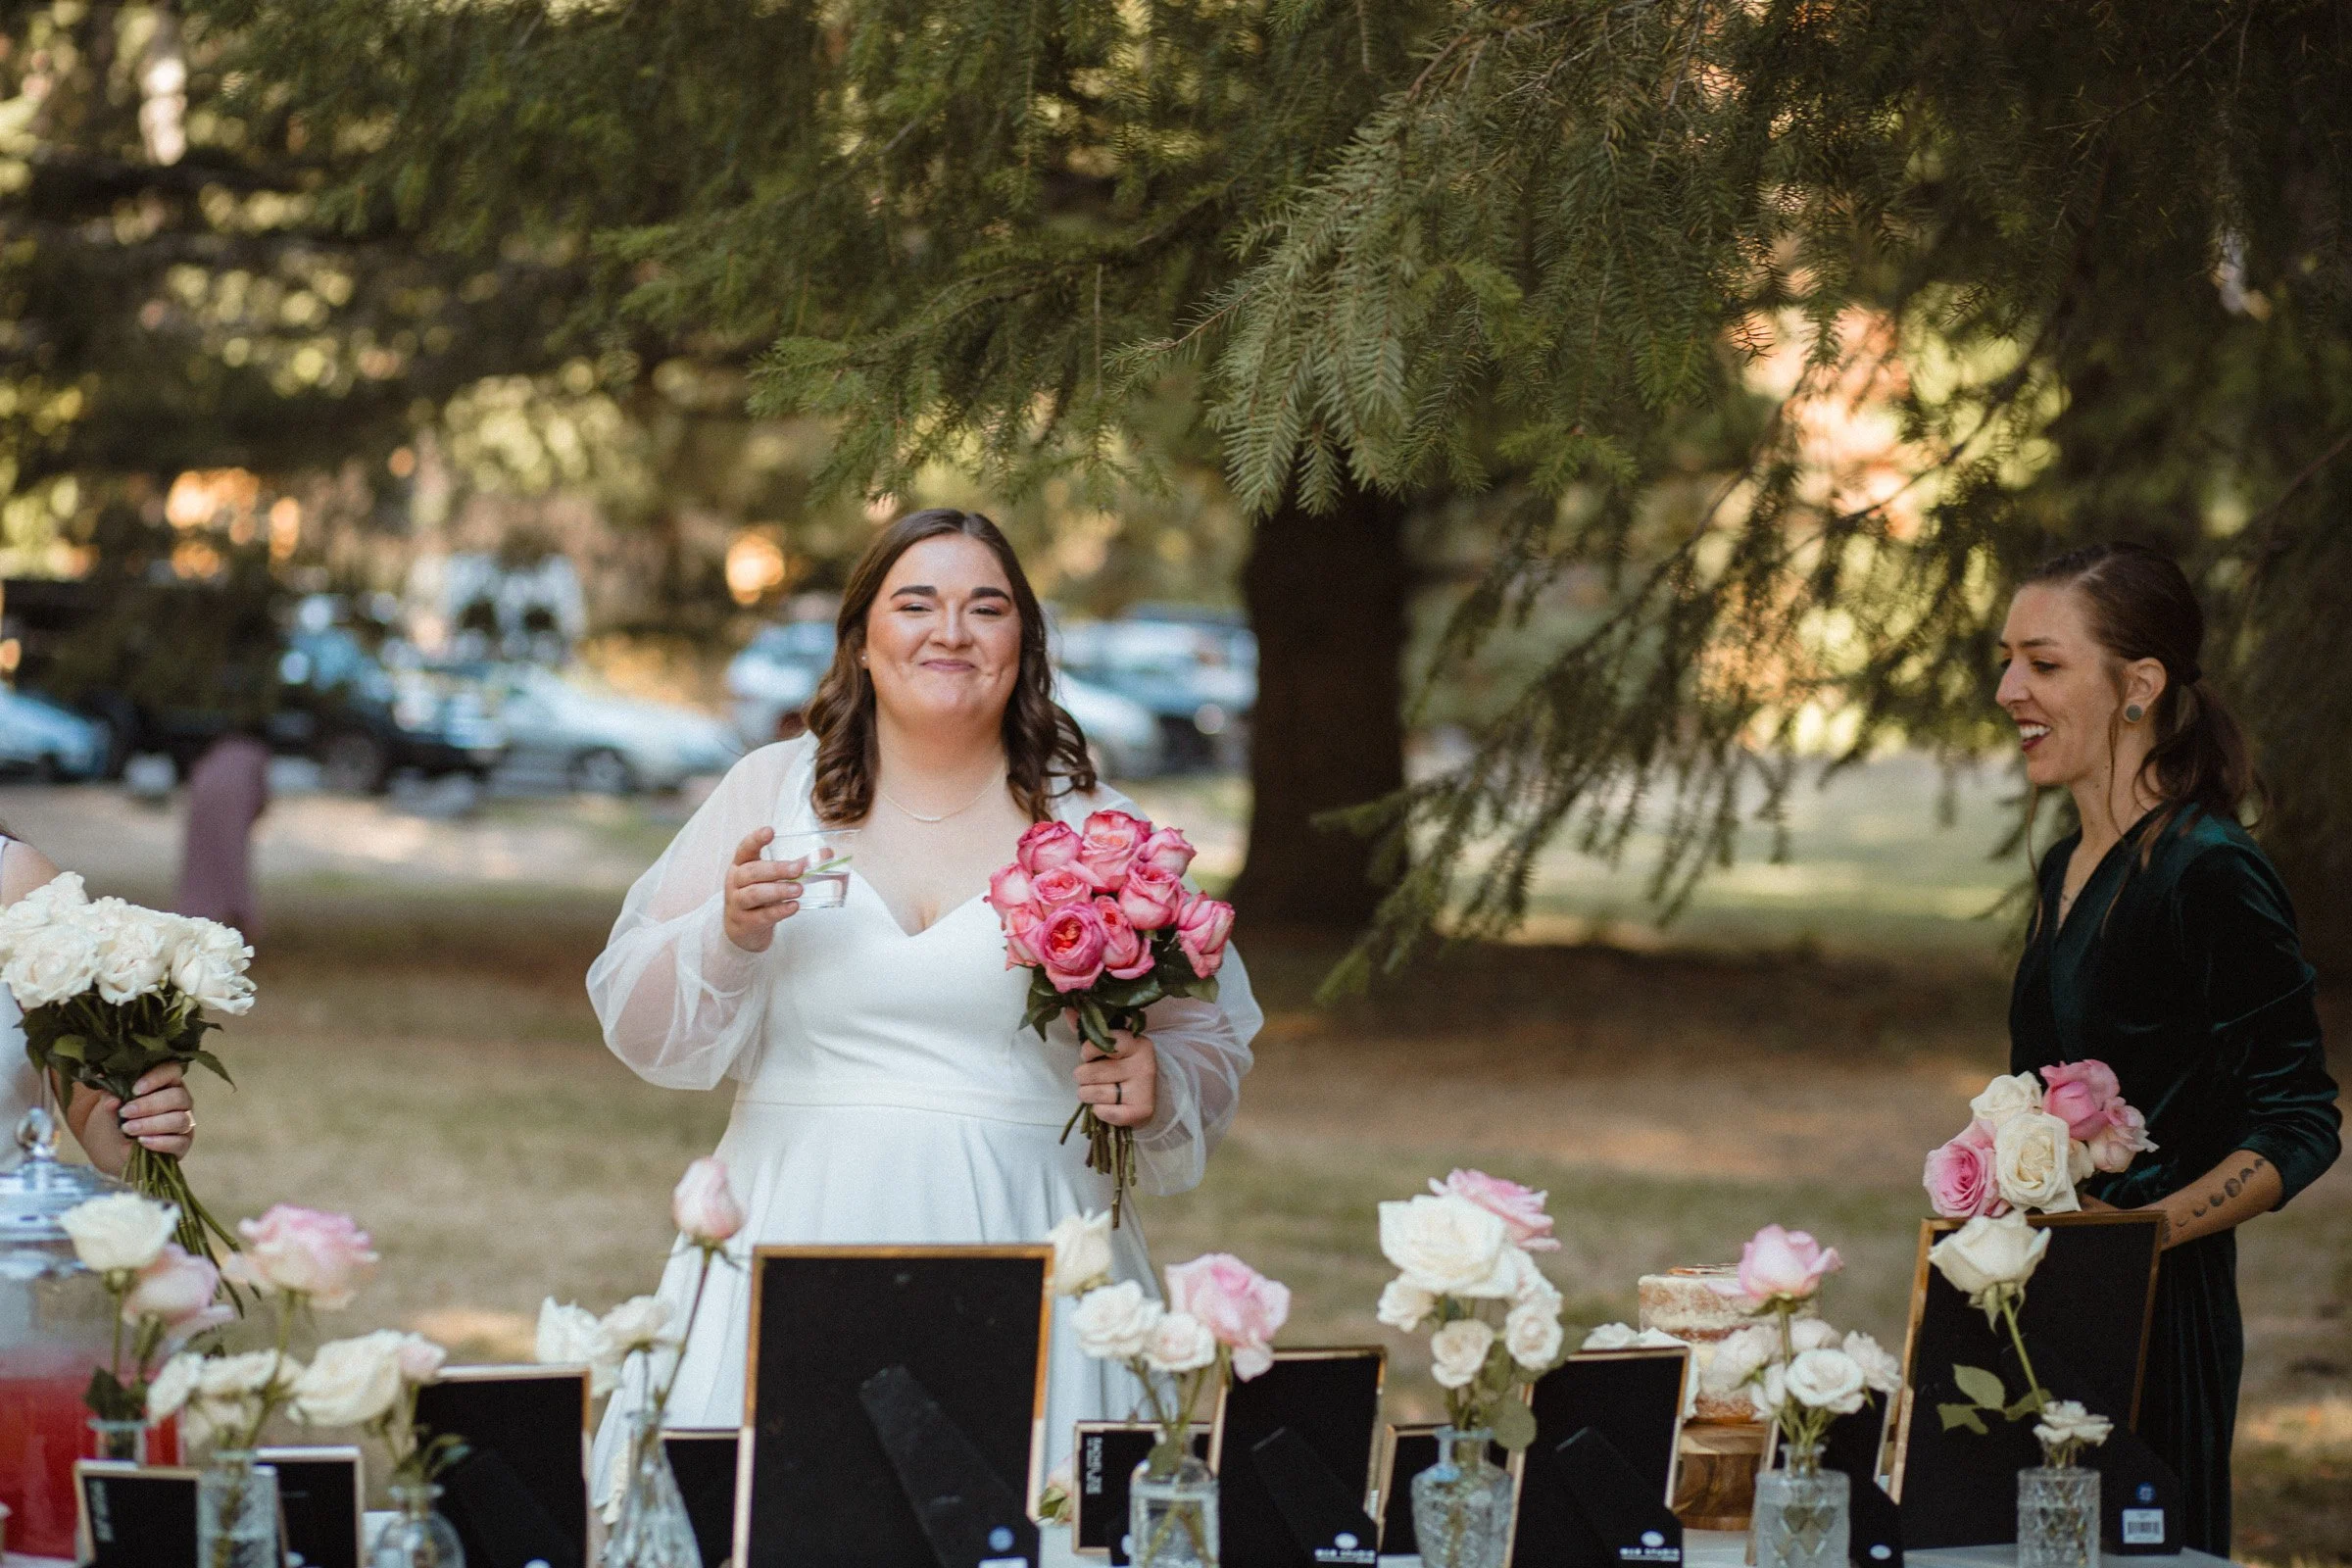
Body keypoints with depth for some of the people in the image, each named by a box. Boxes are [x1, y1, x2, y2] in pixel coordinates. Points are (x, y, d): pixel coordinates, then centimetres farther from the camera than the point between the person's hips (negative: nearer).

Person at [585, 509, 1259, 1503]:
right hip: (804, 1227, 0)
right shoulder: (772, 791, 7)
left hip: (1021, 1245, 0)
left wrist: (1158, 1086, -8)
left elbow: (1212, 1038, 13)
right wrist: (730, 937, -10)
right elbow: (638, 1026, 7)